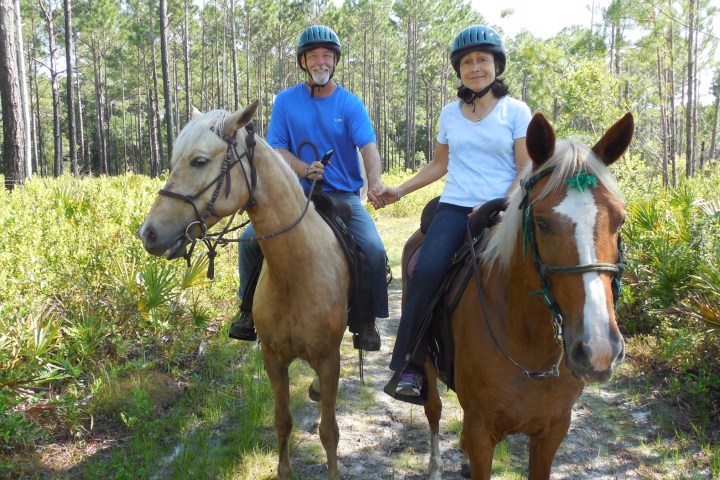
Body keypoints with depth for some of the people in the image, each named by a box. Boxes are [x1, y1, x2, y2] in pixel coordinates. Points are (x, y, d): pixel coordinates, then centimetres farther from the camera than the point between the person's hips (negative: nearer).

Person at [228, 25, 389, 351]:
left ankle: (367, 321, -2)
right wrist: (304, 169, -20)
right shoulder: (286, 101, 3)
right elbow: (276, 150, 0)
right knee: (250, 237, -15)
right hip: (297, 193, 2)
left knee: (374, 249, -23)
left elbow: (368, 147, -15)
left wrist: (375, 182, -36)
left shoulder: (351, 104, -1)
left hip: (344, 196, -1)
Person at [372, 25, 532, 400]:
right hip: (454, 207, 2)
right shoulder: (450, 114, 16)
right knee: (427, 269, -25)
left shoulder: (516, 111, 5)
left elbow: (527, 170, 1)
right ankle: (408, 367, -16)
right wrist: (400, 191, 14)